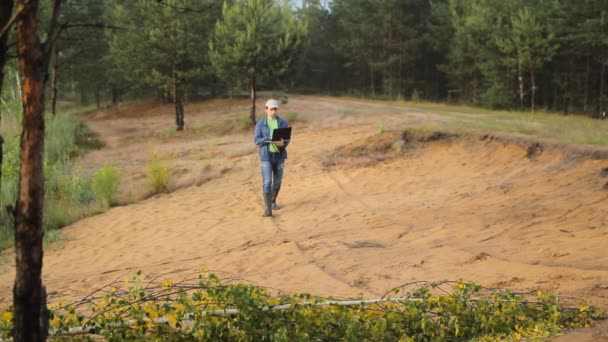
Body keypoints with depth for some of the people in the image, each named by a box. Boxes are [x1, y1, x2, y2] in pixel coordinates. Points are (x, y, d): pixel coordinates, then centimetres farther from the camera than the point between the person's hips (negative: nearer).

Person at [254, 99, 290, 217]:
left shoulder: (283, 123, 1)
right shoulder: (260, 124, -3)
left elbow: (287, 139, -2)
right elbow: (257, 140, -8)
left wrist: (282, 144, -26)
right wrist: (270, 139, -23)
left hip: (279, 155, 2)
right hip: (266, 155, -2)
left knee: (277, 181, 12)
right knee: (267, 182, -12)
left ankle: (273, 201, 37)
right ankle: (267, 209, -11)